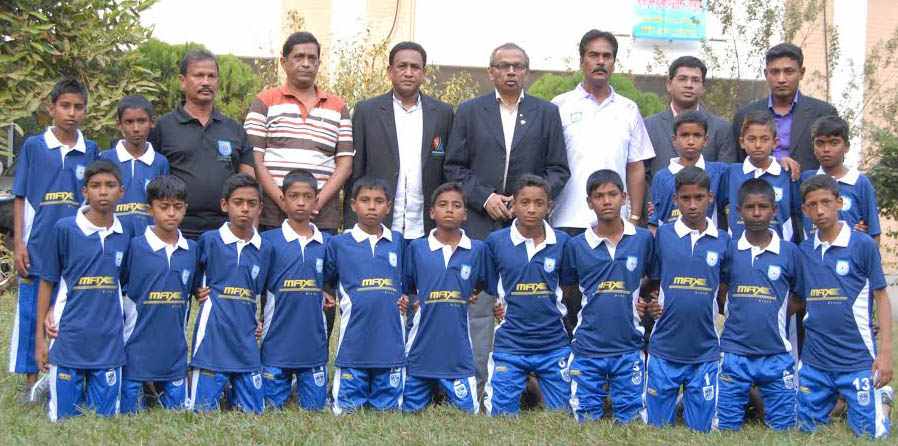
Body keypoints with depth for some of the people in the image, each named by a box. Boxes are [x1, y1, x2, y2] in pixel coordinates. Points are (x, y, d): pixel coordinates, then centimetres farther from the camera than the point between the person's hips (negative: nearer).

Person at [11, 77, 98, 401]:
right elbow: (20, 198, 4)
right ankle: (33, 383, 12)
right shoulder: (33, 146, 3)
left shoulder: (91, 151, 7)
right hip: (38, 249, -1)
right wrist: (18, 242, -3)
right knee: (32, 314, 3)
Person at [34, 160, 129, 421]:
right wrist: (40, 338, 1)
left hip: (109, 343, 3)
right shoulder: (65, 229, -4)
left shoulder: (124, 236, 5)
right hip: (69, 340, -3)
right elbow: (47, 283, 1)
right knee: (64, 418, 4)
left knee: (105, 418, 5)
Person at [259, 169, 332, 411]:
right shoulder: (268, 241, -2)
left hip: (314, 343, 2)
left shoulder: (327, 243, 6)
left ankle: (299, 389, 32)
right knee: (273, 405, 3)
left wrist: (328, 295, 2)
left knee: (314, 407, 6)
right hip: (276, 342, -2)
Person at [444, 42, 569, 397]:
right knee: (478, 304, -2)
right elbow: (454, 166, 5)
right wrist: (484, 197, -8)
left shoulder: (547, 113, 11)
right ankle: (479, 380, 2)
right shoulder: (469, 111, 9)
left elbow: (558, 170, 8)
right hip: (480, 224, 0)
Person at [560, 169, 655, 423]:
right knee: (586, 422, 7)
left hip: (629, 348, 0)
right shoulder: (576, 246, 2)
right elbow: (565, 292, 11)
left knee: (631, 421, 4)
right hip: (587, 349, 0)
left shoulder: (643, 239, 2)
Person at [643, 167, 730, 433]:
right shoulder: (662, 235, 0)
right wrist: (652, 303, -9)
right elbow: (653, 282, 9)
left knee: (700, 429, 8)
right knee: (658, 428, 7)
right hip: (664, 350, 0)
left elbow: (726, 288, 12)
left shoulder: (722, 240, 2)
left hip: (705, 352, 1)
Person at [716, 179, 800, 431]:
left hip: (776, 355, 0)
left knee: (783, 428, 6)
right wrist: (738, 315, -1)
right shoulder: (729, 249, 2)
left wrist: (774, 316, -1)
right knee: (726, 429, 5)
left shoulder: (789, 252, 1)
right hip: (733, 353, 0)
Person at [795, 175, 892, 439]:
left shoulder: (862, 244, -5)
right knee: (806, 429, 11)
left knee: (870, 433, -4)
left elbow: (881, 298, -2)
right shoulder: (803, 251, 7)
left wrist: (886, 350, -8)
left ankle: (880, 397, 24)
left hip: (857, 360, -4)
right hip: (813, 361, 4)